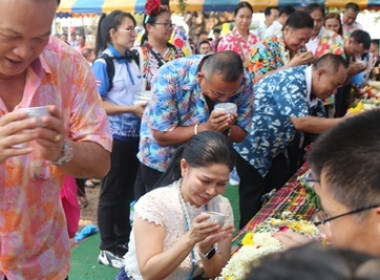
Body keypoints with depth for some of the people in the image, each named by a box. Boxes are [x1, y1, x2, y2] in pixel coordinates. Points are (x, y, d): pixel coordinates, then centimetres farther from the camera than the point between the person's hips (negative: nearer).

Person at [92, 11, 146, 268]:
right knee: (111, 192, 4)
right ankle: (108, 248, 18)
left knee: (128, 190, 17)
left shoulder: (133, 60, 8)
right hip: (114, 136, -7)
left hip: (134, 134, 7)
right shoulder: (102, 64, -13)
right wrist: (132, 109, -21)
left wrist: (149, 104, 0)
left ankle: (124, 240, 33)